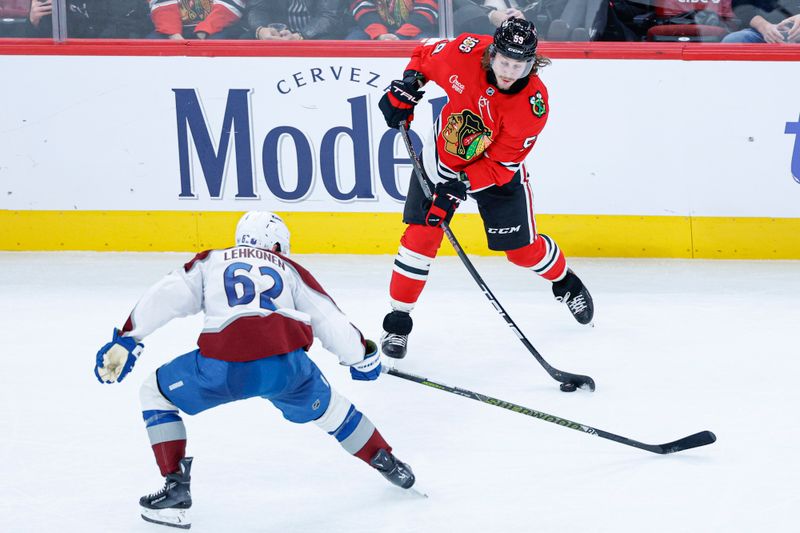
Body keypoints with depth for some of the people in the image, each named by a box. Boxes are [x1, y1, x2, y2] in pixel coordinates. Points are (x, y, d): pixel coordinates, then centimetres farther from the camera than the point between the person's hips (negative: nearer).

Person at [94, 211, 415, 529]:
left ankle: (175, 486, 12)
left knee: (156, 393, 22)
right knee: (323, 406, 34)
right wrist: (362, 357, 40)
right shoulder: (289, 269, 29)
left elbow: (164, 298, 14)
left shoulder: (210, 262, 27)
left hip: (223, 367, -2)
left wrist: (125, 342, 15)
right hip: (288, 364, 2)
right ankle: (388, 465, 43)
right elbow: (328, 318, 25)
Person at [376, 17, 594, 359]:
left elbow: (502, 164, -24)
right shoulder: (466, 52, -26)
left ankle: (564, 283, 40)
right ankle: (398, 320, 4)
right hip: (443, 157, 1)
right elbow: (425, 56, -2)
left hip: (497, 170, -1)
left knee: (522, 248, 7)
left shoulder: (533, 104, -30)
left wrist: (461, 185, -32)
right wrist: (406, 87, -16)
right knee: (420, 237, -8)